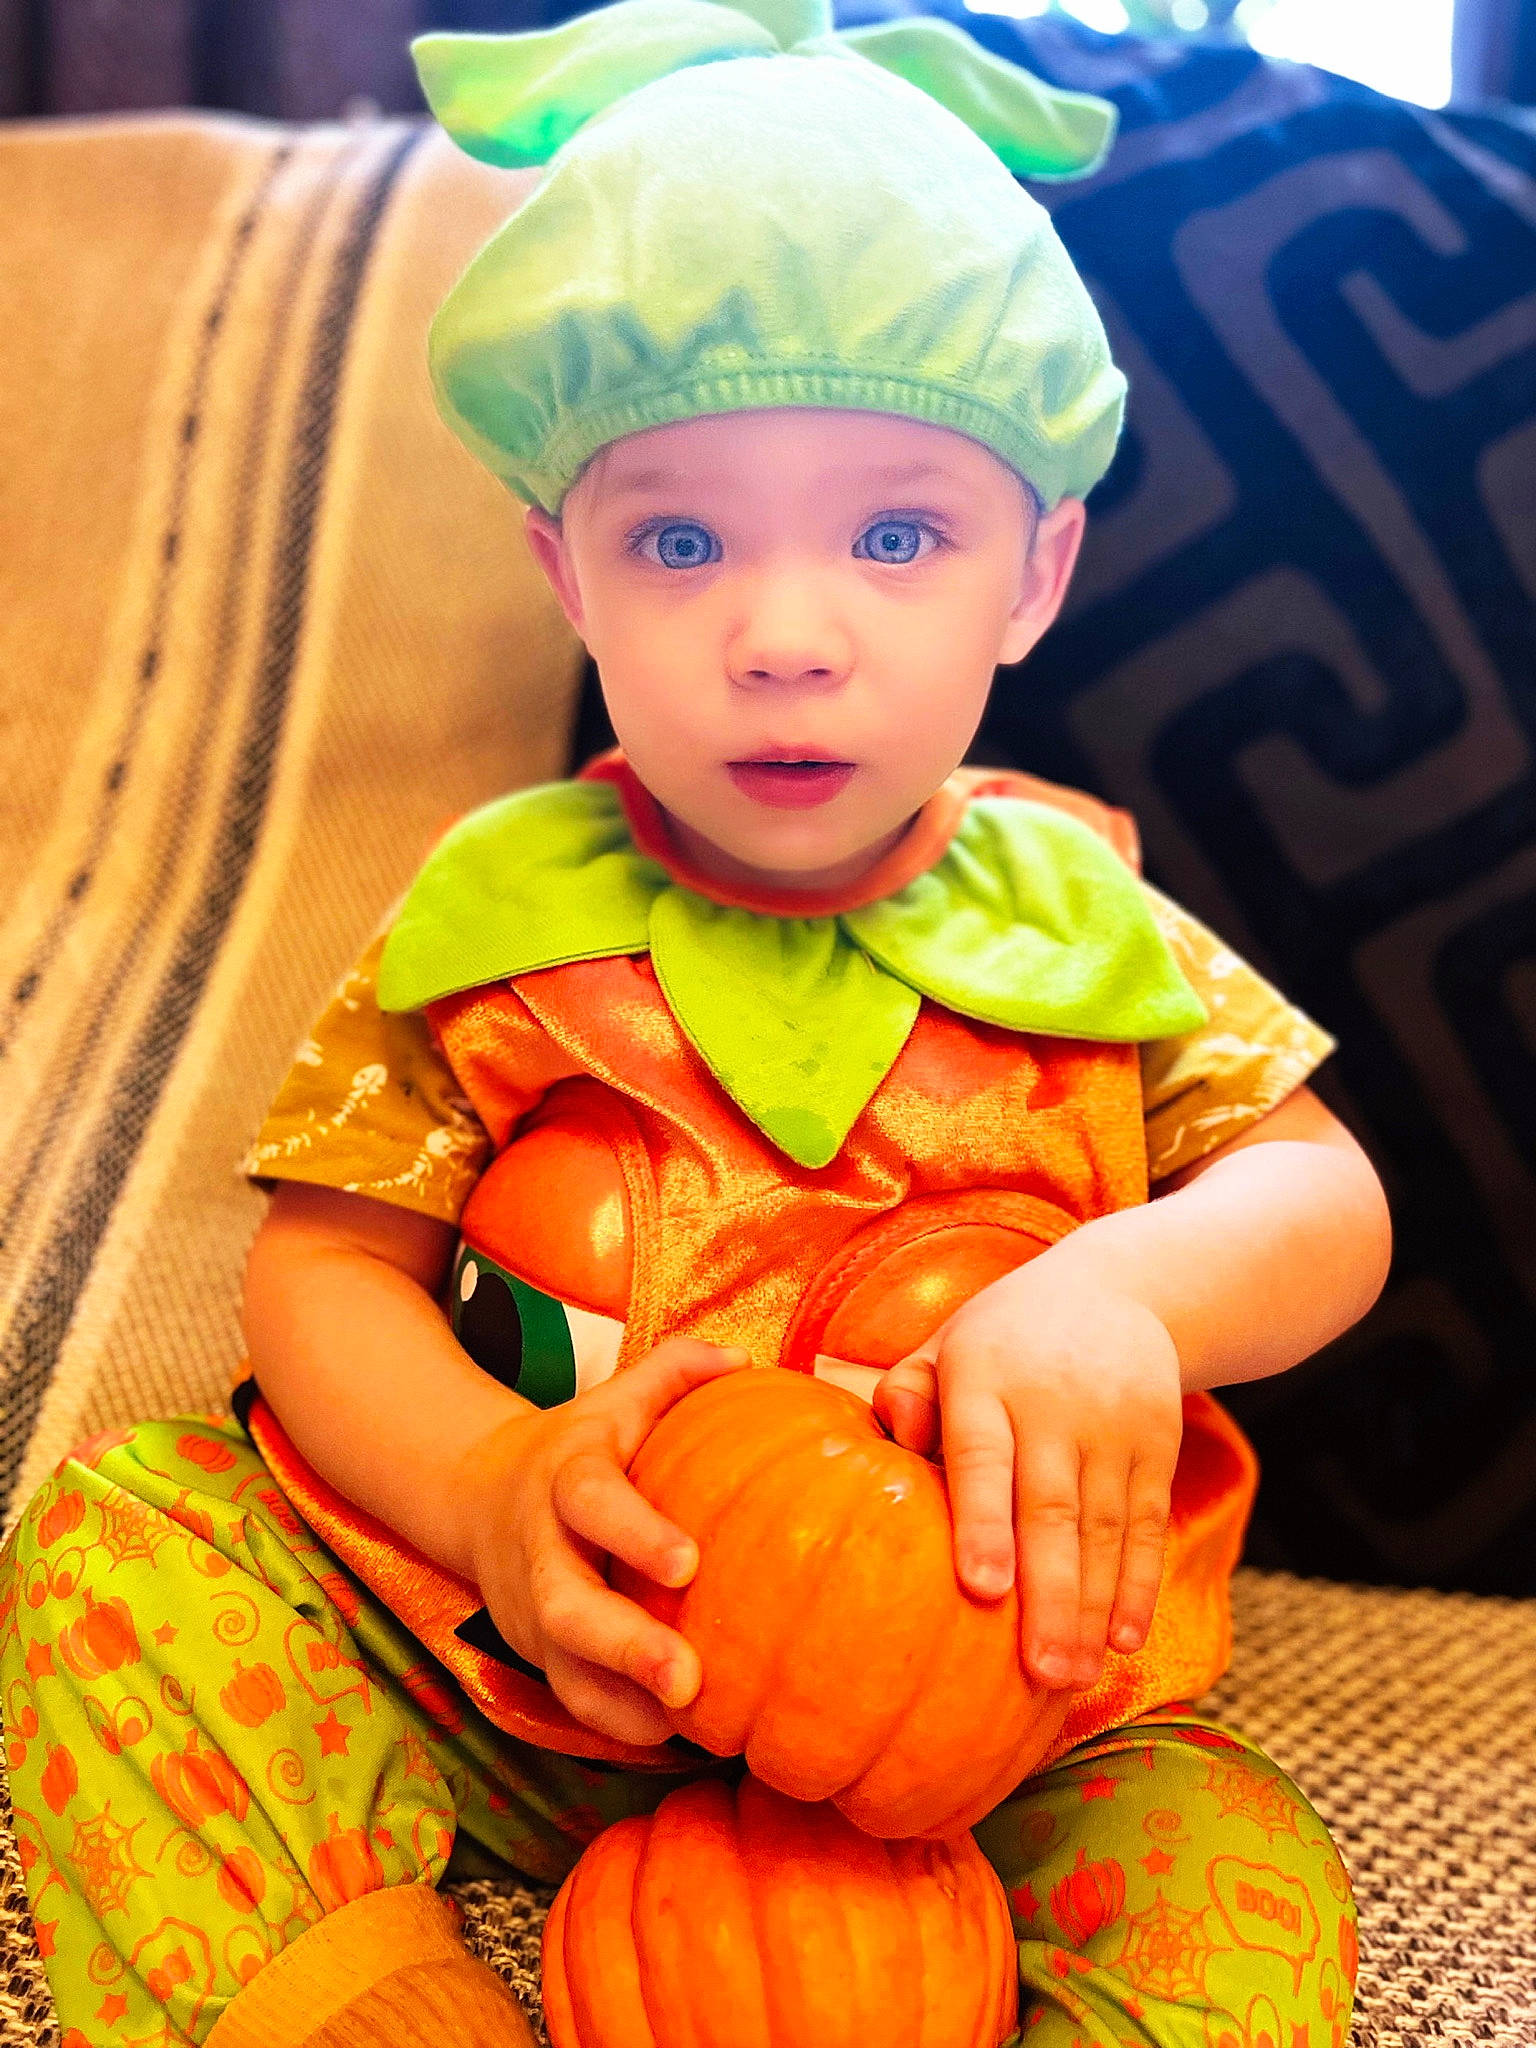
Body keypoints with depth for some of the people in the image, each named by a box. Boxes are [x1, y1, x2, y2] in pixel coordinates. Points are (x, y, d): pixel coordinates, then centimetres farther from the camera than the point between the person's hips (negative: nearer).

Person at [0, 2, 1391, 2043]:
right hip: (494, 1680, 1)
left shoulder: (1076, 921, -1)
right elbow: (326, 1270, -5)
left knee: (1245, 1884, -26)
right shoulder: (503, 915, -3)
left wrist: (1120, 1289, -25)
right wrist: (494, 1487, -26)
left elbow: (1329, 1198, -2)